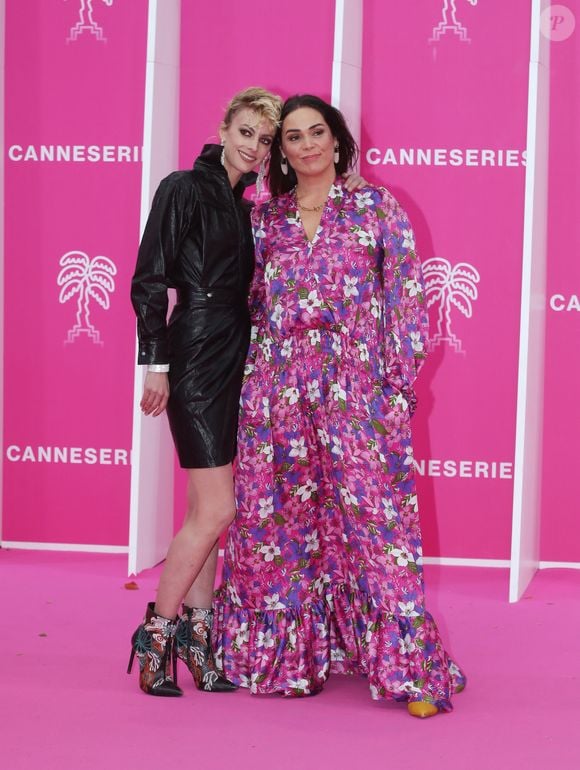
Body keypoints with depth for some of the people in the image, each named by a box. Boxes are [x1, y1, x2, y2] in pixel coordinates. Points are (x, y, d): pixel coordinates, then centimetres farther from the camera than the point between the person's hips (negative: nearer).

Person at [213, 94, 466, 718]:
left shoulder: (376, 208, 3)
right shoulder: (265, 218, 11)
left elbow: (406, 297, 0)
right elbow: (250, 305, 15)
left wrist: (400, 382, -5)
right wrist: (251, 381, 8)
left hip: (356, 391, -3)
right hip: (277, 389, 3)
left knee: (369, 513, -6)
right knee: (279, 518, 6)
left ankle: (406, 664, 1)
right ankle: (288, 652, 19)